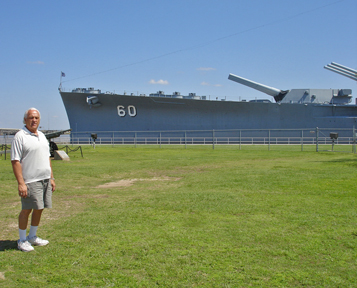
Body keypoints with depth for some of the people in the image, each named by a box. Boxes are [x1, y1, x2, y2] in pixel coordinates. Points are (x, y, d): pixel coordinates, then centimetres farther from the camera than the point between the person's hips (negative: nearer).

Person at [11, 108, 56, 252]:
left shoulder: (42, 136, 16)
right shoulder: (20, 136, -8)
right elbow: (15, 161, -14)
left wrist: (51, 178, 16)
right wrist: (21, 183, -20)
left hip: (45, 179, 7)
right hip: (30, 181, -7)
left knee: (39, 209, 11)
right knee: (27, 209, -1)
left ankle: (32, 237, 26)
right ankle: (22, 240, 13)